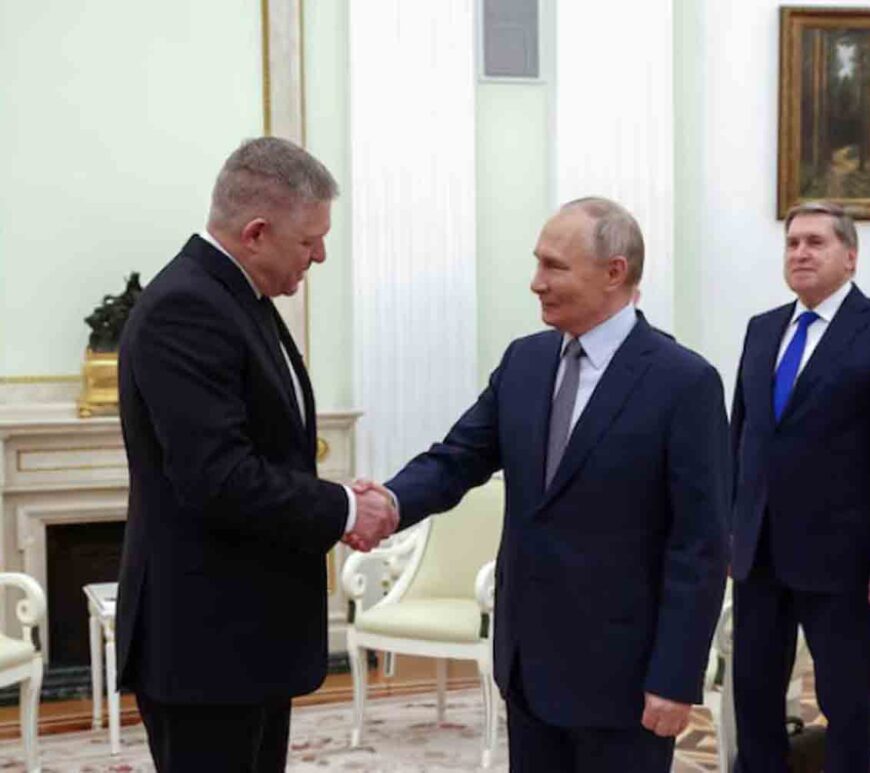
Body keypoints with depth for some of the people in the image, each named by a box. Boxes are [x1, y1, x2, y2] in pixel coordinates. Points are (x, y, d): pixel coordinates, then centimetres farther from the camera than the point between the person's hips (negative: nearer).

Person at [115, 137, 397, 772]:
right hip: (204, 641, -10)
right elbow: (216, 479, -27)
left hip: (253, 633, 10)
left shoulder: (239, 299, 12)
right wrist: (341, 510, -15)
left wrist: (333, 500, 3)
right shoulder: (183, 309, -19)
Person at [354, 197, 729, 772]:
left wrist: (676, 678, -16)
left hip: (620, 666, -6)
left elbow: (700, 546, -14)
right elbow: (459, 458, 4)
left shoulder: (684, 382, -14)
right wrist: (391, 503, -18)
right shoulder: (524, 361, 5)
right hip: (527, 655, 6)